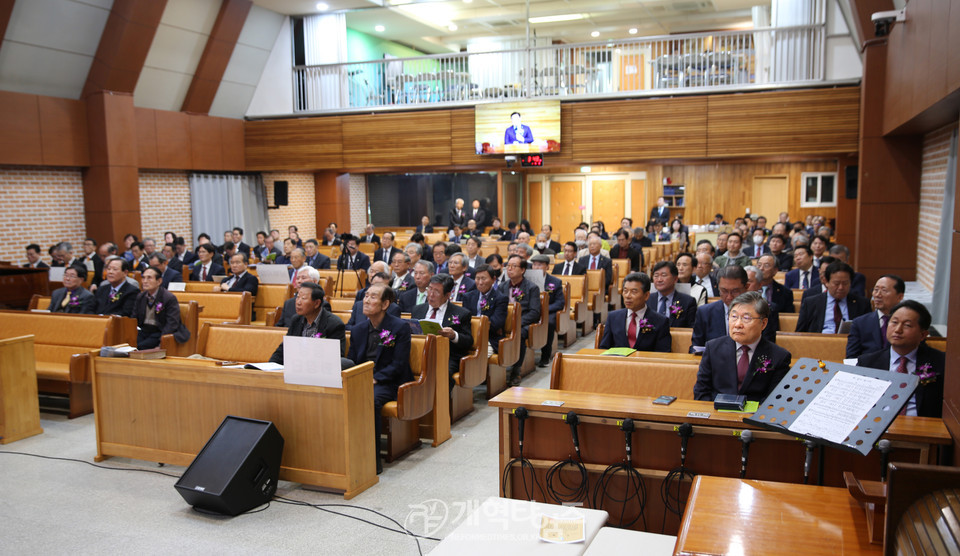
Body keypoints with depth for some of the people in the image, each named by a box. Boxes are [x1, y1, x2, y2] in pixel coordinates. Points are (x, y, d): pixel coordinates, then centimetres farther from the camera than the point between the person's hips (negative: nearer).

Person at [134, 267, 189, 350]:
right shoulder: (140, 296, 12)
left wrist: (161, 344, -25)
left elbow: (172, 324, -16)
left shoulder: (170, 298, -10)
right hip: (144, 331, 6)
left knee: (140, 346, -30)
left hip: (160, 332, -5)